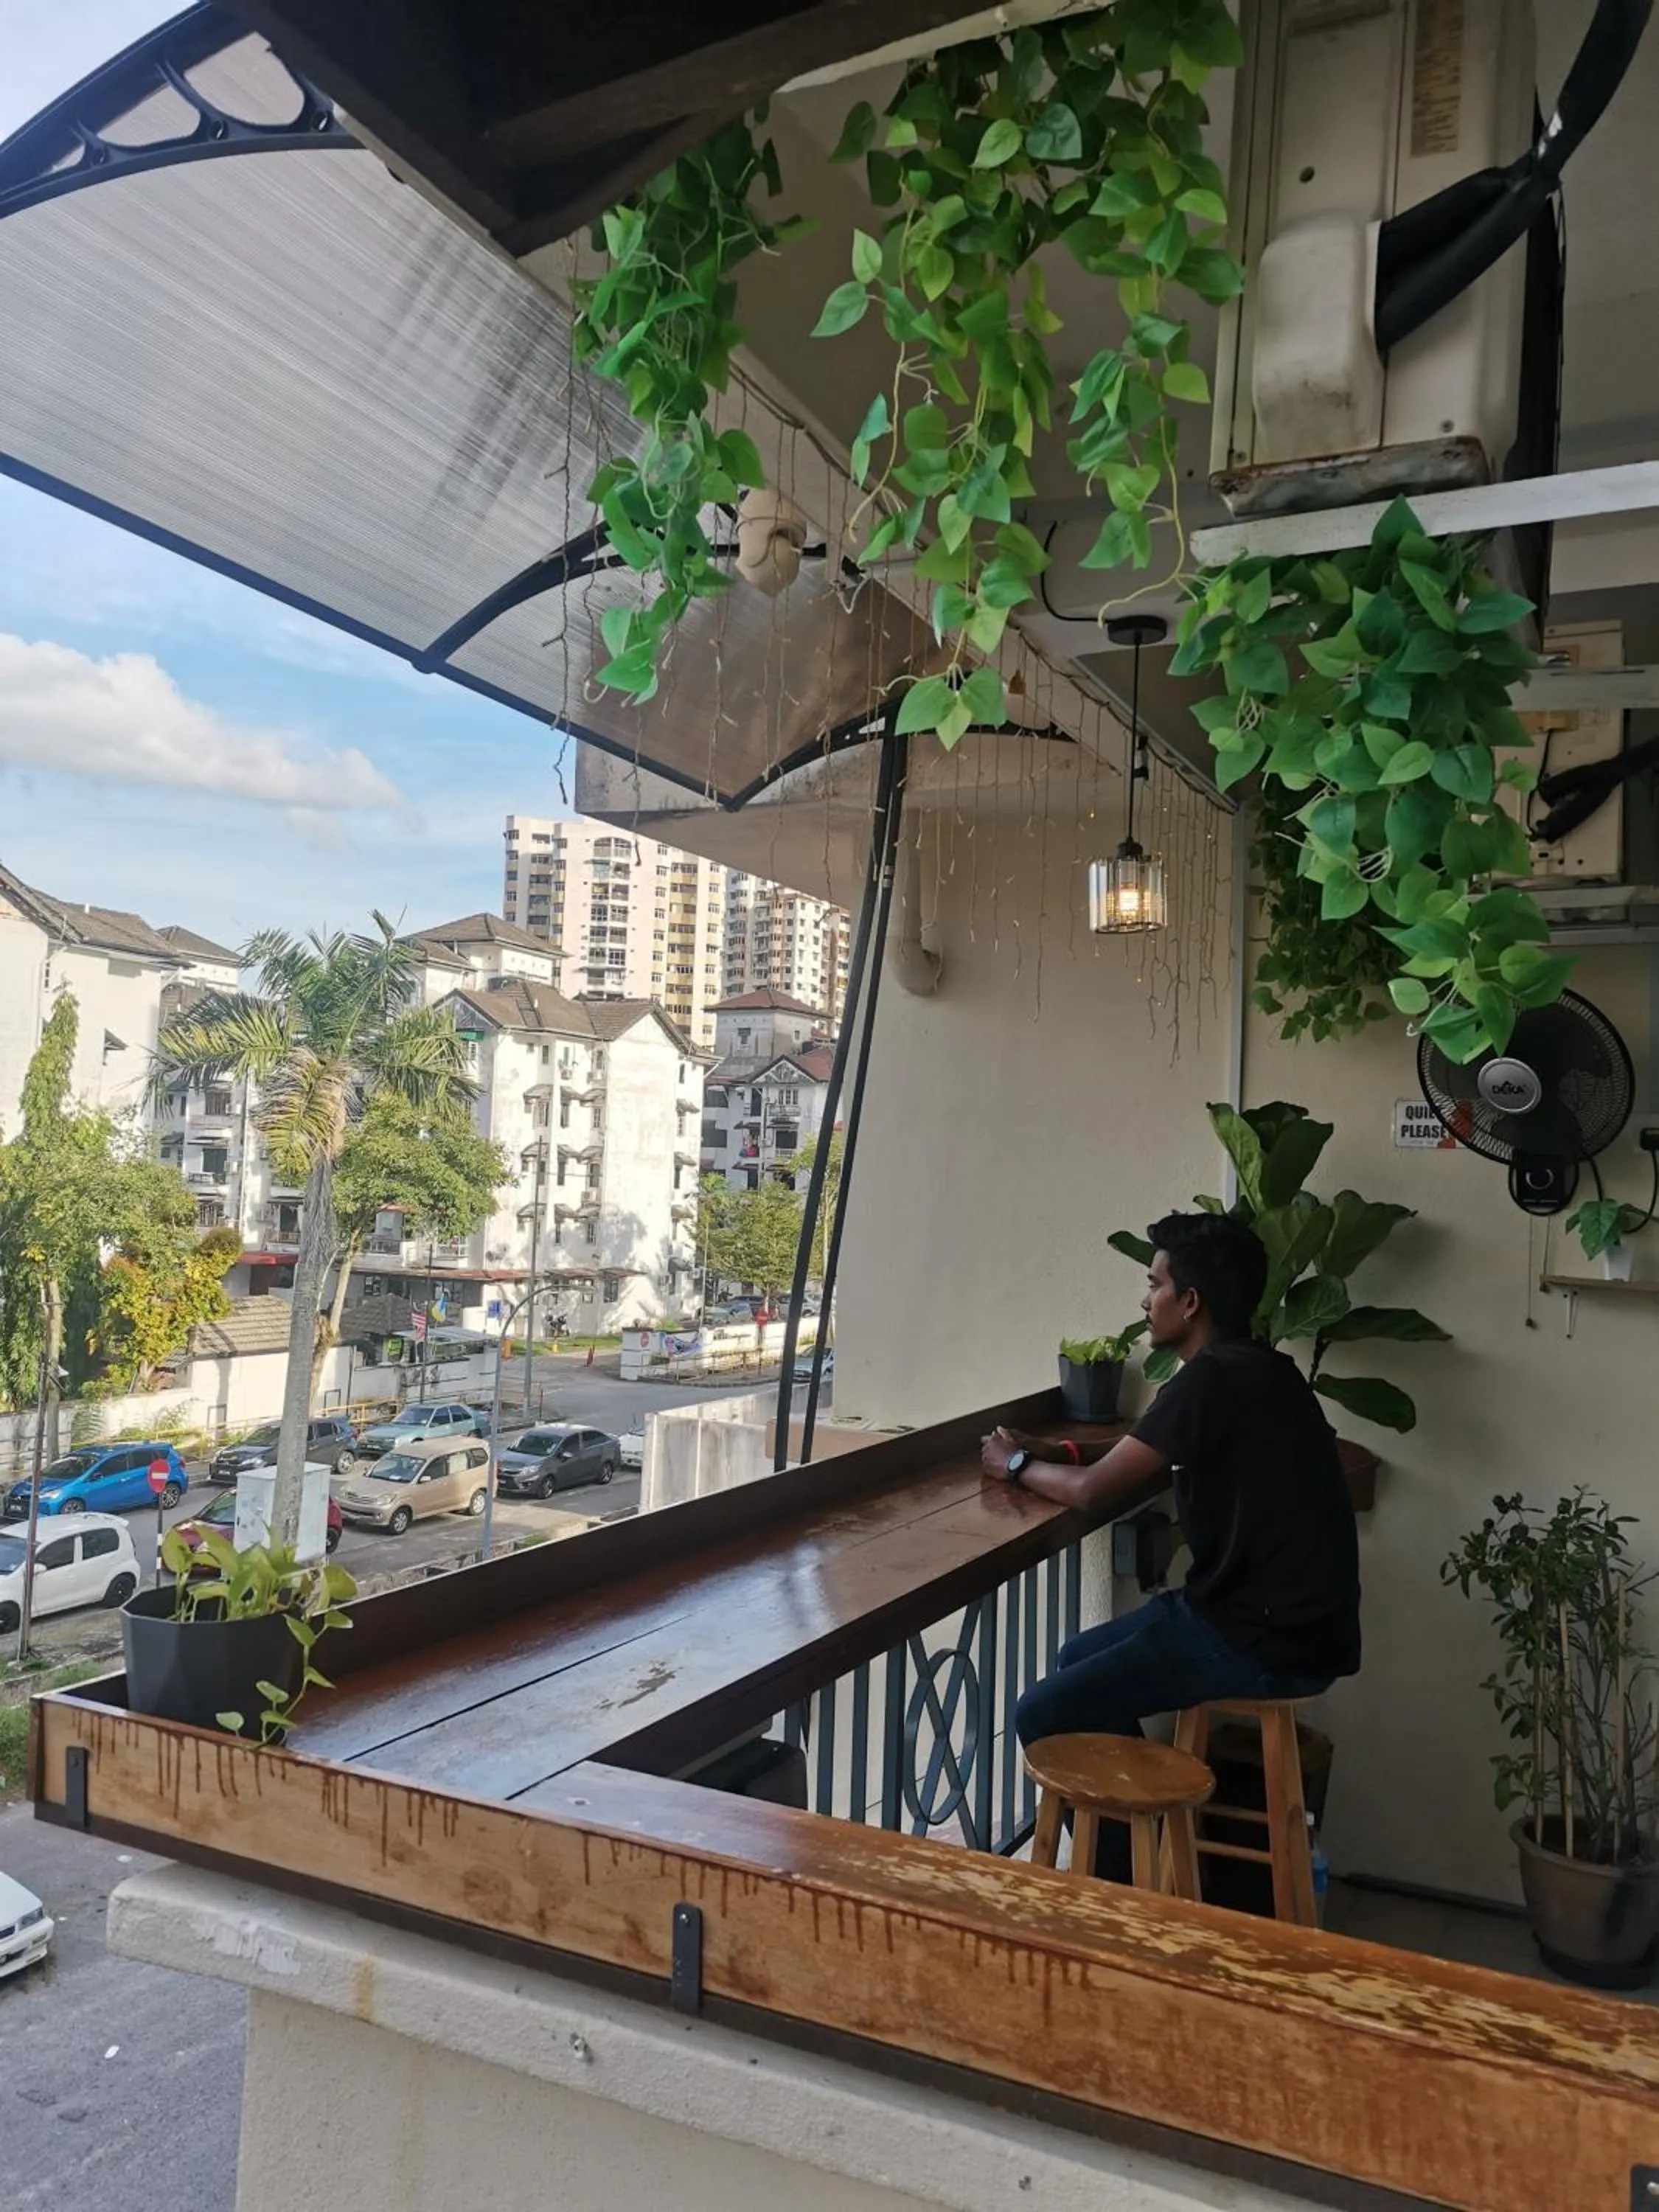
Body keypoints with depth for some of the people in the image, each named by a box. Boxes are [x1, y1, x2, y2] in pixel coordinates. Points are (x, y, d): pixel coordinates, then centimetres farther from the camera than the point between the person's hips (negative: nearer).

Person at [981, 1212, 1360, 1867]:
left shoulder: (1213, 1379, -20)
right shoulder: (1252, 1370, 10)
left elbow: (1095, 1493, -16)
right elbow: (1144, 1471, 20)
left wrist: (1018, 1465, 2)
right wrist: (1049, 1452, 10)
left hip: (1269, 1641, -10)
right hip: (1283, 1615, 10)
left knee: (1044, 1716, -6)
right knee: (1080, 1658, 20)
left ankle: (1124, 1876, 10)